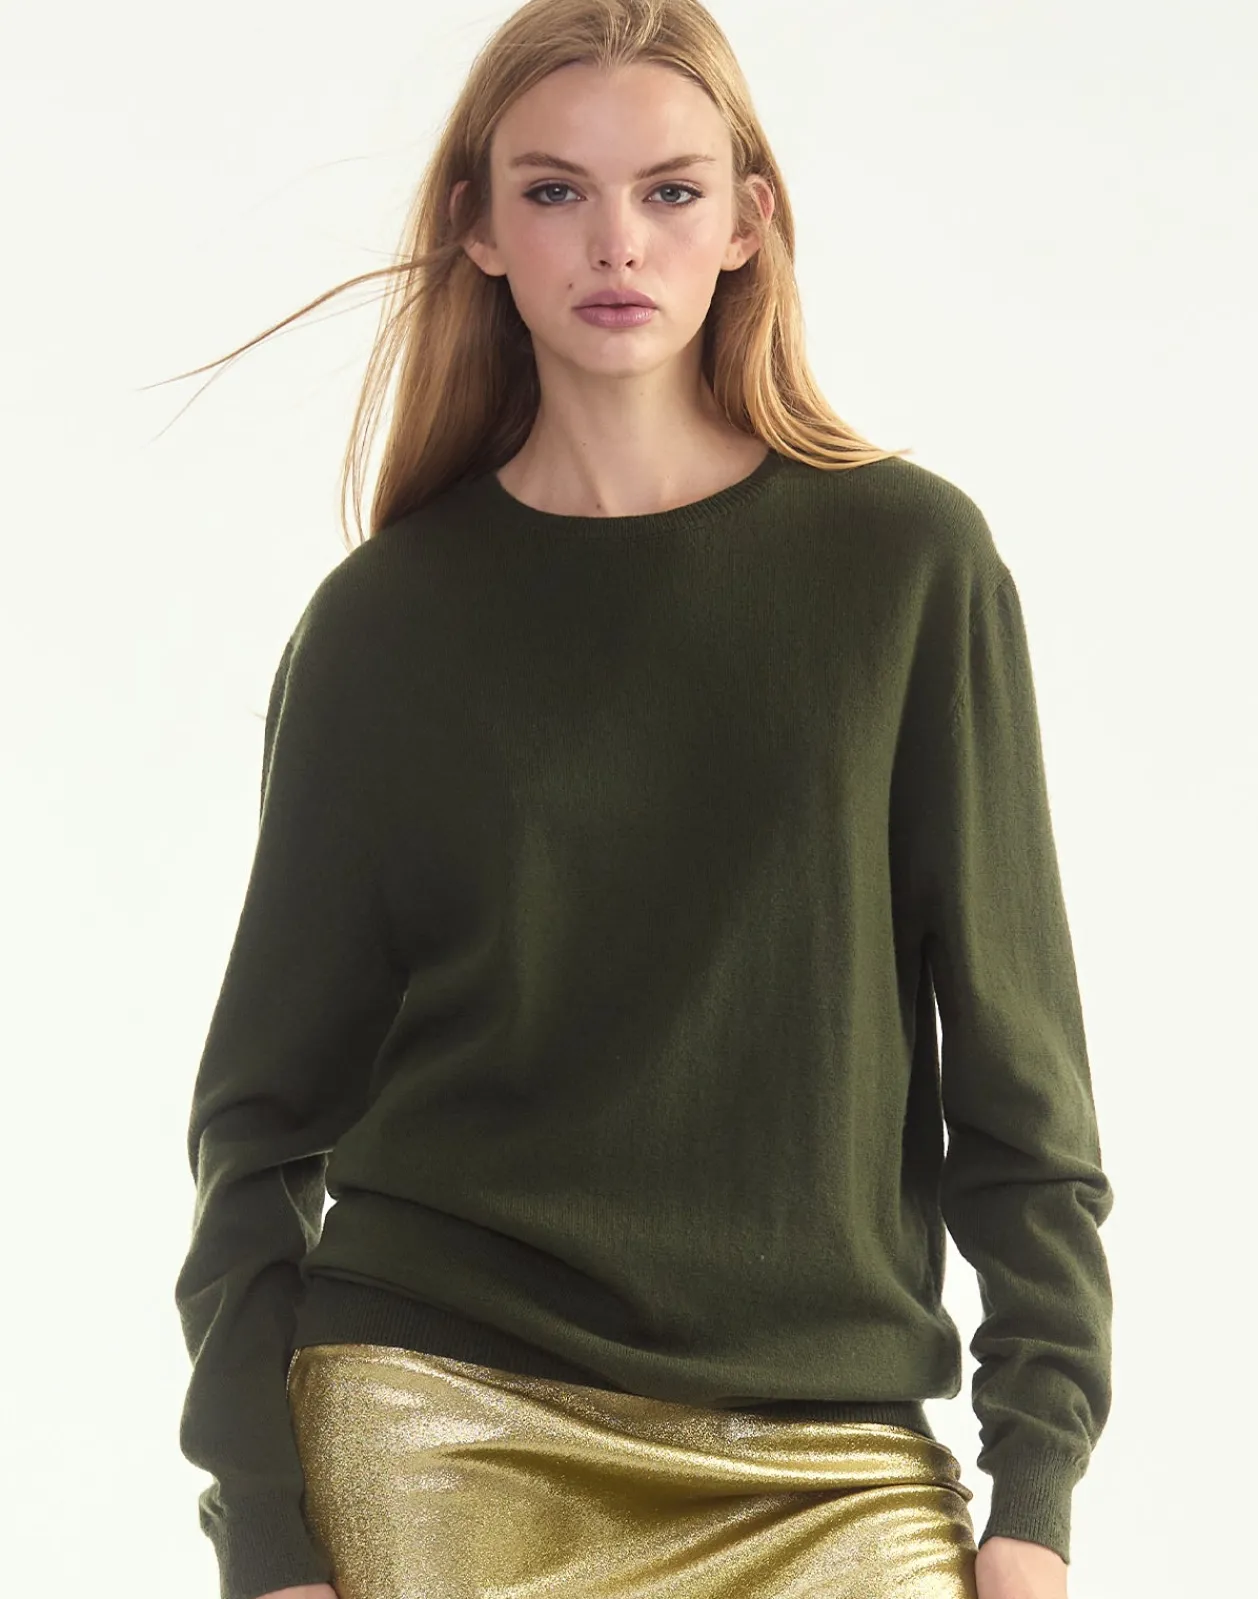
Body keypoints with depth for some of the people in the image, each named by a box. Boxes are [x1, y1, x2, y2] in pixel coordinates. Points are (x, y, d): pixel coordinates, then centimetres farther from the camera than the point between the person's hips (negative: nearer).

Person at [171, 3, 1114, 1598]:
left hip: (829, 1456, 0)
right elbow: (263, 1105, 6)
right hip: (443, 1438, 0)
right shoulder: (385, 620, 4)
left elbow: (1013, 1050, 3)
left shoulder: (913, 561, 2)